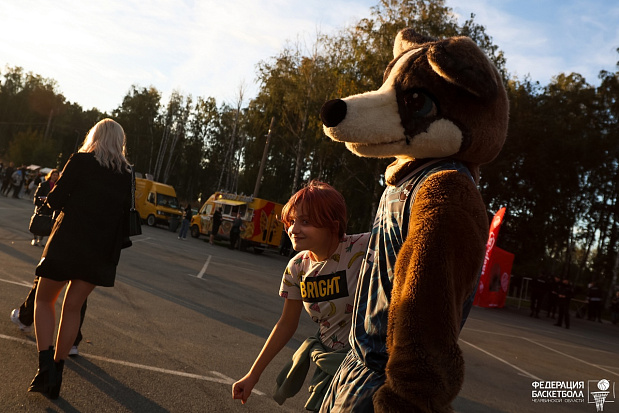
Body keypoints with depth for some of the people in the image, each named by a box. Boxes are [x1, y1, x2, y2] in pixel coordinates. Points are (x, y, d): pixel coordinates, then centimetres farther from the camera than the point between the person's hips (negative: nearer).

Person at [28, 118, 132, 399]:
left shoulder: (81, 161, -6)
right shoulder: (127, 175, 5)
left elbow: (55, 201, -7)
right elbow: (125, 217, 7)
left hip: (68, 242, -4)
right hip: (102, 252, 4)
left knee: (44, 300, 13)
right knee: (73, 307, 15)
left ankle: (45, 366, -2)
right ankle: (55, 374, 19)